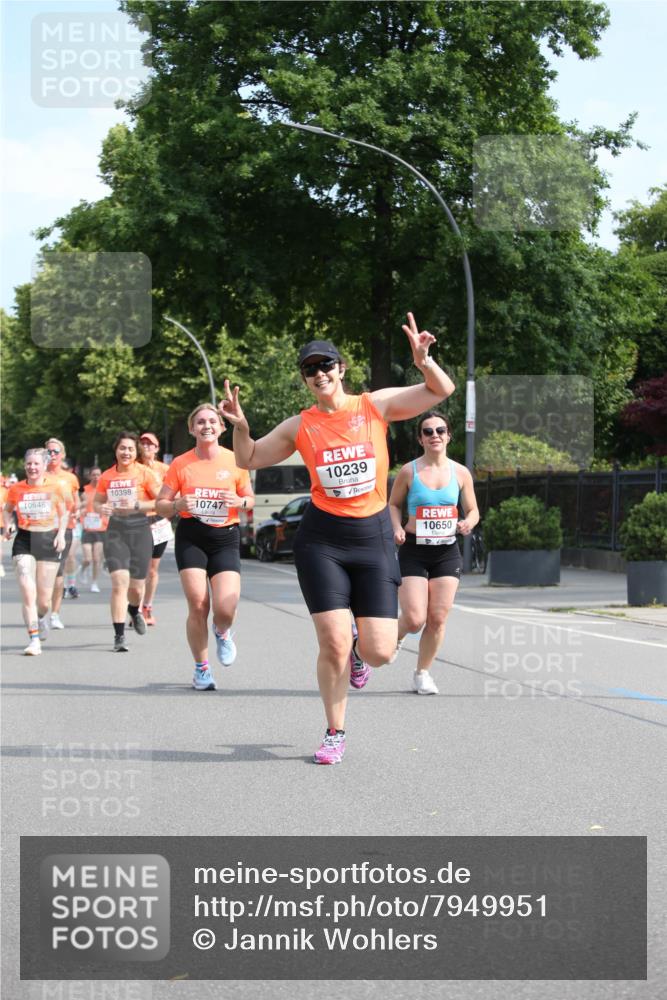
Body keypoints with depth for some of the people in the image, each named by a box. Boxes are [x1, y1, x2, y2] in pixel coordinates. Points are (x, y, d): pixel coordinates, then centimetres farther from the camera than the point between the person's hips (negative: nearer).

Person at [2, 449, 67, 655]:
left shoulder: (54, 487, -2)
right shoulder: (16, 489, 1)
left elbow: (63, 513, 9)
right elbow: (7, 510, 17)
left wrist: (61, 534, -4)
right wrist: (7, 525, -2)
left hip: (48, 540, 0)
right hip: (24, 541, 0)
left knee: (44, 599, 3)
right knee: (27, 591, -16)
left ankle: (41, 617, 40)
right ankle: (34, 639, -11)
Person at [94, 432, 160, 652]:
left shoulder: (144, 473, -4)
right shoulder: (107, 476, 5)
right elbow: (96, 502, 18)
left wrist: (137, 505, -18)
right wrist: (101, 508, -6)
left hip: (140, 530, -1)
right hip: (115, 531, 1)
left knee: (136, 588, 7)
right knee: (119, 582, -14)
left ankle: (134, 610, 45)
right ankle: (119, 636, -12)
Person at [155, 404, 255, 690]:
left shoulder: (235, 461, 2)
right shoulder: (181, 464, 1)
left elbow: (250, 499, 12)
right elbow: (160, 506, 5)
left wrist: (240, 502, -11)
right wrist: (178, 505, -17)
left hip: (225, 538, 0)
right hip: (190, 537, 0)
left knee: (225, 609, -14)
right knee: (198, 605, -9)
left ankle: (222, 633, 25)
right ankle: (201, 668, 11)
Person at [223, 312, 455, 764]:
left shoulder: (376, 405, 0)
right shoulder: (300, 426, 2)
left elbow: (442, 391, 1)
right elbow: (249, 460, 12)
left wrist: (423, 361, -19)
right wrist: (240, 426, -7)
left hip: (374, 535, 0)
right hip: (321, 539, 0)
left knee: (380, 653, -5)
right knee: (333, 644, -7)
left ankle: (359, 650, 34)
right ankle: (336, 734, 13)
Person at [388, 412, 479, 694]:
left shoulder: (460, 473, 2)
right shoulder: (409, 471, -4)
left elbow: (473, 510, 11)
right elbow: (393, 504, 8)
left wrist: (468, 523, -12)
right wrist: (397, 528, -10)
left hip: (447, 552, 2)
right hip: (414, 551, -2)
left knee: (438, 619, 0)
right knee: (415, 619, -11)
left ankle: (422, 673, 19)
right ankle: (396, 637, 25)